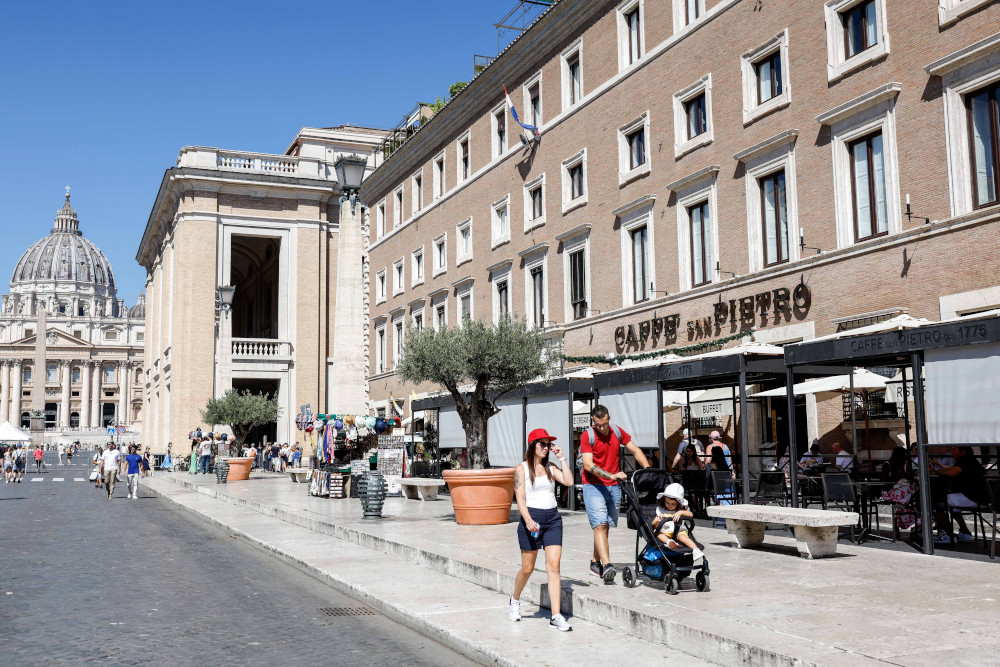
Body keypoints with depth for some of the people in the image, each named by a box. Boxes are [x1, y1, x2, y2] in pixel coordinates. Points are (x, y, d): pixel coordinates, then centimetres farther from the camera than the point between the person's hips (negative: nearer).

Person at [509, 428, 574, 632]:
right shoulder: (522, 469, -1)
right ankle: (515, 600, 35)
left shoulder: (550, 468, 12)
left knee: (554, 565, -7)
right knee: (527, 568, 6)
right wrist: (528, 520, -24)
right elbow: (520, 498, -9)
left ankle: (556, 616, -7)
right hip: (531, 517, -3)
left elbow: (569, 481, -4)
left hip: (553, 518, 3)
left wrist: (561, 457, 0)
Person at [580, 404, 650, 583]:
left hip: (614, 487, 5)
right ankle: (607, 565, -26)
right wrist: (611, 475, -29)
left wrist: (648, 470, -4)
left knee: (606, 526, 8)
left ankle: (596, 563, 19)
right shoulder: (587, 436, -10)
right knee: (600, 525, -16)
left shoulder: (617, 432, 6)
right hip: (594, 486, -5)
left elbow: (635, 451, 11)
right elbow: (588, 464, -19)